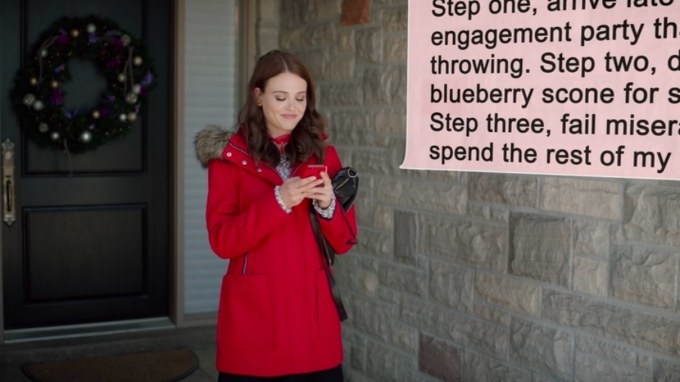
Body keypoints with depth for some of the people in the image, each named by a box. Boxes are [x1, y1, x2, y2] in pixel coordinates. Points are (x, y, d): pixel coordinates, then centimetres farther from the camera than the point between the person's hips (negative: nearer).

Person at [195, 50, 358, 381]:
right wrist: (278, 201, -20)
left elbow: (345, 241, 5)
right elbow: (221, 241, -9)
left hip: (311, 309, 3)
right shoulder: (229, 156, -1)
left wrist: (327, 205, -15)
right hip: (251, 314, -2)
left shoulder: (322, 153, 7)